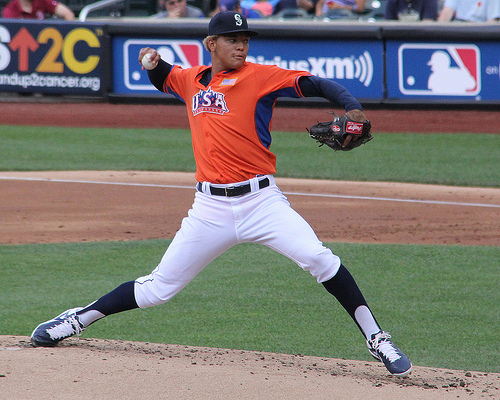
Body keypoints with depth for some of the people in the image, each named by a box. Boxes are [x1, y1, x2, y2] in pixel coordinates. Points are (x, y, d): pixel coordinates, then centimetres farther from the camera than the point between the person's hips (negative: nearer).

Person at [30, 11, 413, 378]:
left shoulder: (260, 77, -4)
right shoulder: (192, 80, 11)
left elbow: (314, 84, -13)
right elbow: (165, 79, 33)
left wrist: (352, 108, -31)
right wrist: (154, 64, 10)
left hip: (261, 200, -3)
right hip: (210, 209, 3)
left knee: (318, 257, -23)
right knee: (159, 287, 7)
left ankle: (377, 339, -13)